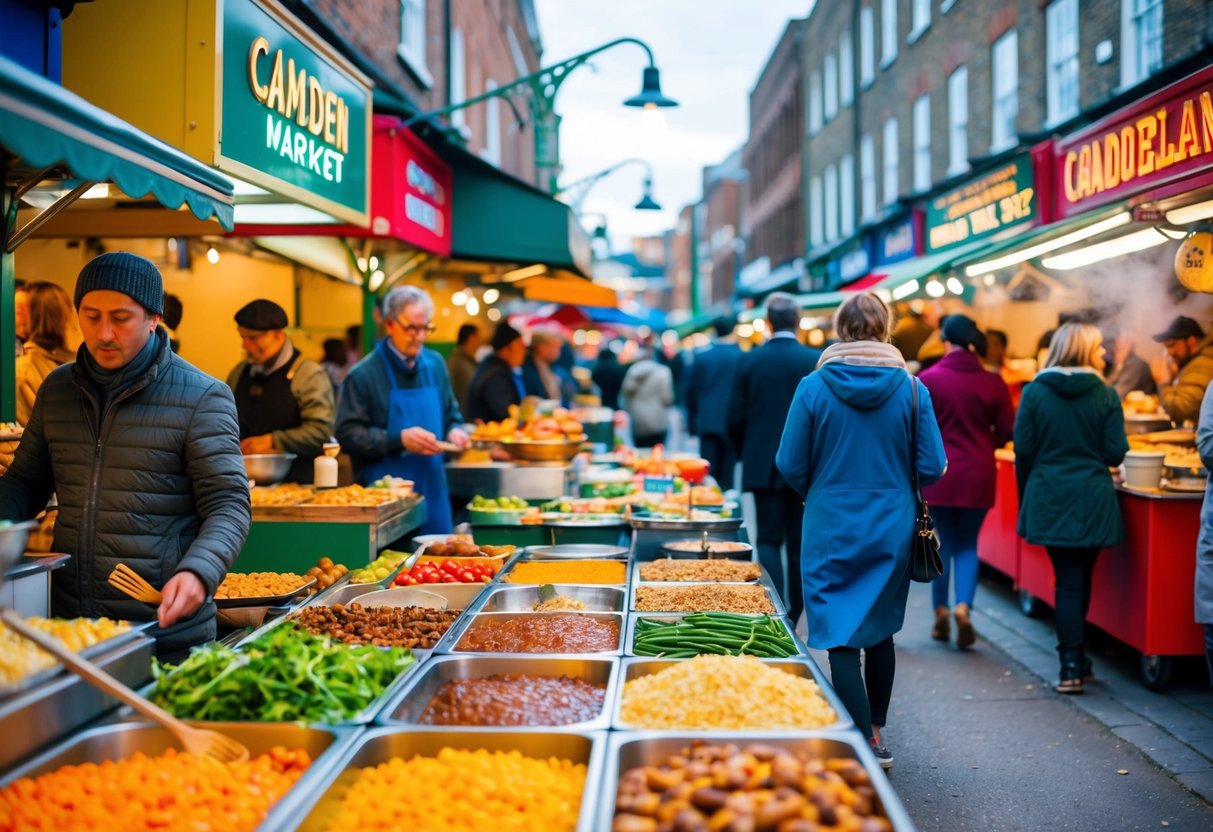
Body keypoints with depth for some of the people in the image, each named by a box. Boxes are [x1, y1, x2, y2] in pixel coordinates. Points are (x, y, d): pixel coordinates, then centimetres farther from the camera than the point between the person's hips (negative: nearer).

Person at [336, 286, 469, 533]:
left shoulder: (435, 364, 9)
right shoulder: (363, 375, -7)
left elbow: (451, 414, 21)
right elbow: (347, 433, -11)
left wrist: (454, 431, -2)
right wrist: (399, 439, -19)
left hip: (433, 492, 5)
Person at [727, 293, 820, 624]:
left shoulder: (749, 360, -3)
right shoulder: (818, 361, -6)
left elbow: (734, 420, -2)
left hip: (763, 466, 0)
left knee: (769, 540, 6)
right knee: (799, 544, 11)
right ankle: (793, 618, 19)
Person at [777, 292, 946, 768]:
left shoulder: (814, 386, -9)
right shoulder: (911, 387, -5)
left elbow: (790, 465, -6)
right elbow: (932, 467, -4)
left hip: (832, 529, -3)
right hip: (892, 528, 3)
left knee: (841, 639, 3)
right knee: (881, 631, 19)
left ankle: (864, 743, 0)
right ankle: (875, 732, 31)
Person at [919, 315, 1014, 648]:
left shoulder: (927, 379, -8)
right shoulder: (992, 382, -4)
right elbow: (1006, 431, -1)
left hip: (938, 472, -1)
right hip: (978, 474, 1)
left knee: (944, 542, 14)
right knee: (968, 543, 13)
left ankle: (941, 613, 19)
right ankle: (963, 605, -6)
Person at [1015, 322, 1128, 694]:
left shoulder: (1034, 392, -3)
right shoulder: (1105, 395, -5)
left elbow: (1023, 450, -2)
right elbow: (1115, 453, -6)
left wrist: (1026, 500, 9)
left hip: (1049, 500, 0)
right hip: (1093, 501, 0)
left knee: (1068, 580, 4)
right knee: (1082, 577, 15)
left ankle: (1071, 667, 1)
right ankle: (1076, 658, 29)